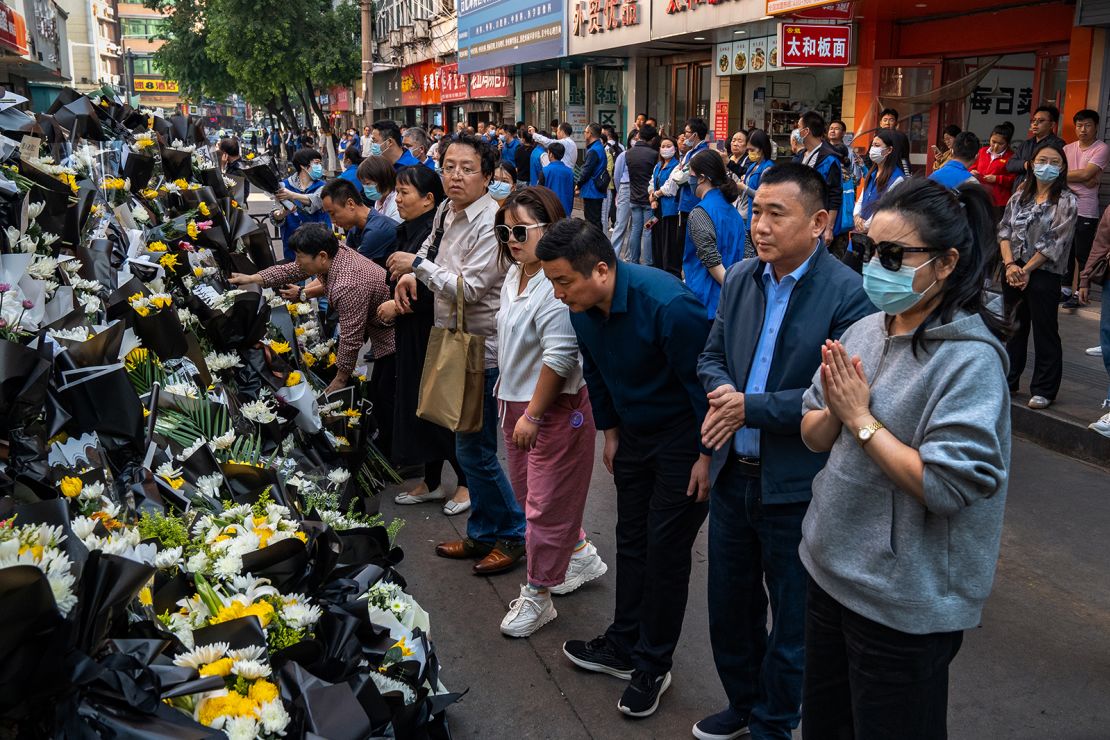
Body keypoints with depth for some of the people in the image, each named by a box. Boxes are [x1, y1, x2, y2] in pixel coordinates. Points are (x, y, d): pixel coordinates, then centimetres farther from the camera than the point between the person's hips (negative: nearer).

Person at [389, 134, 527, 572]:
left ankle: (513, 534, 15)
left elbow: (469, 290, -24)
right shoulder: (447, 210, 8)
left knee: (475, 450, -3)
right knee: (468, 446, 16)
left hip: (481, 349, -9)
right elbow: (433, 249, 27)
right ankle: (483, 535, 30)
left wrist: (418, 266, -16)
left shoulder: (489, 223, -19)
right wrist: (411, 272, 6)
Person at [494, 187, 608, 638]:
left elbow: (557, 359, -25)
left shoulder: (558, 286, -23)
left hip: (555, 408, -10)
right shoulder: (514, 275, 7)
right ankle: (581, 555, 40)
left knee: (547, 503, 2)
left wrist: (533, 415, -20)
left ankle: (537, 596, 16)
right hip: (517, 403, 10)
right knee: (526, 490, 20)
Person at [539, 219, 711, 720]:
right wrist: (611, 432, 15)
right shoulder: (582, 307, -8)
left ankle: (652, 668, 16)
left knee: (665, 551, 1)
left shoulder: (667, 305, -32)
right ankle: (623, 646, 31)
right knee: (631, 541, 16)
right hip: (635, 430, 7)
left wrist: (707, 456, -18)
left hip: (683, 437, -7)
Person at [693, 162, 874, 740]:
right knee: (729, 604, 22)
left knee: (791, 619, 14)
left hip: (797, 486, -6)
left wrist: (751, 407, -22)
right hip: (733, 471, 6)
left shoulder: (847, 294, -17)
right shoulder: (740, 278, 2)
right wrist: (723, 397, -11)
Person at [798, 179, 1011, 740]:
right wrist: (835, 411, -15)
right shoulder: (864, 331, 0)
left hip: (904, 603, -7)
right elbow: (813, 437, 6)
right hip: (830, 567, 7)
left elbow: (944, 486, -26)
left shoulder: (970, 358, -20)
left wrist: (861, 418, -20)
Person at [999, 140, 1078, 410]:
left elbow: (1054, 243, -11)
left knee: (1045, 332, 2)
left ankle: (1044, 390, 10)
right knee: (1013, 327, 15)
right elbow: (1004, 230, 3)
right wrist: (1010, 264, -10)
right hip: (1013, 271, 5)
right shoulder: (1020, 195, 8)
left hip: (1044, 274, -5)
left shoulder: (1067, 202, -6)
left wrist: (1026, 269, -12)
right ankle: (1008, 379, 27)